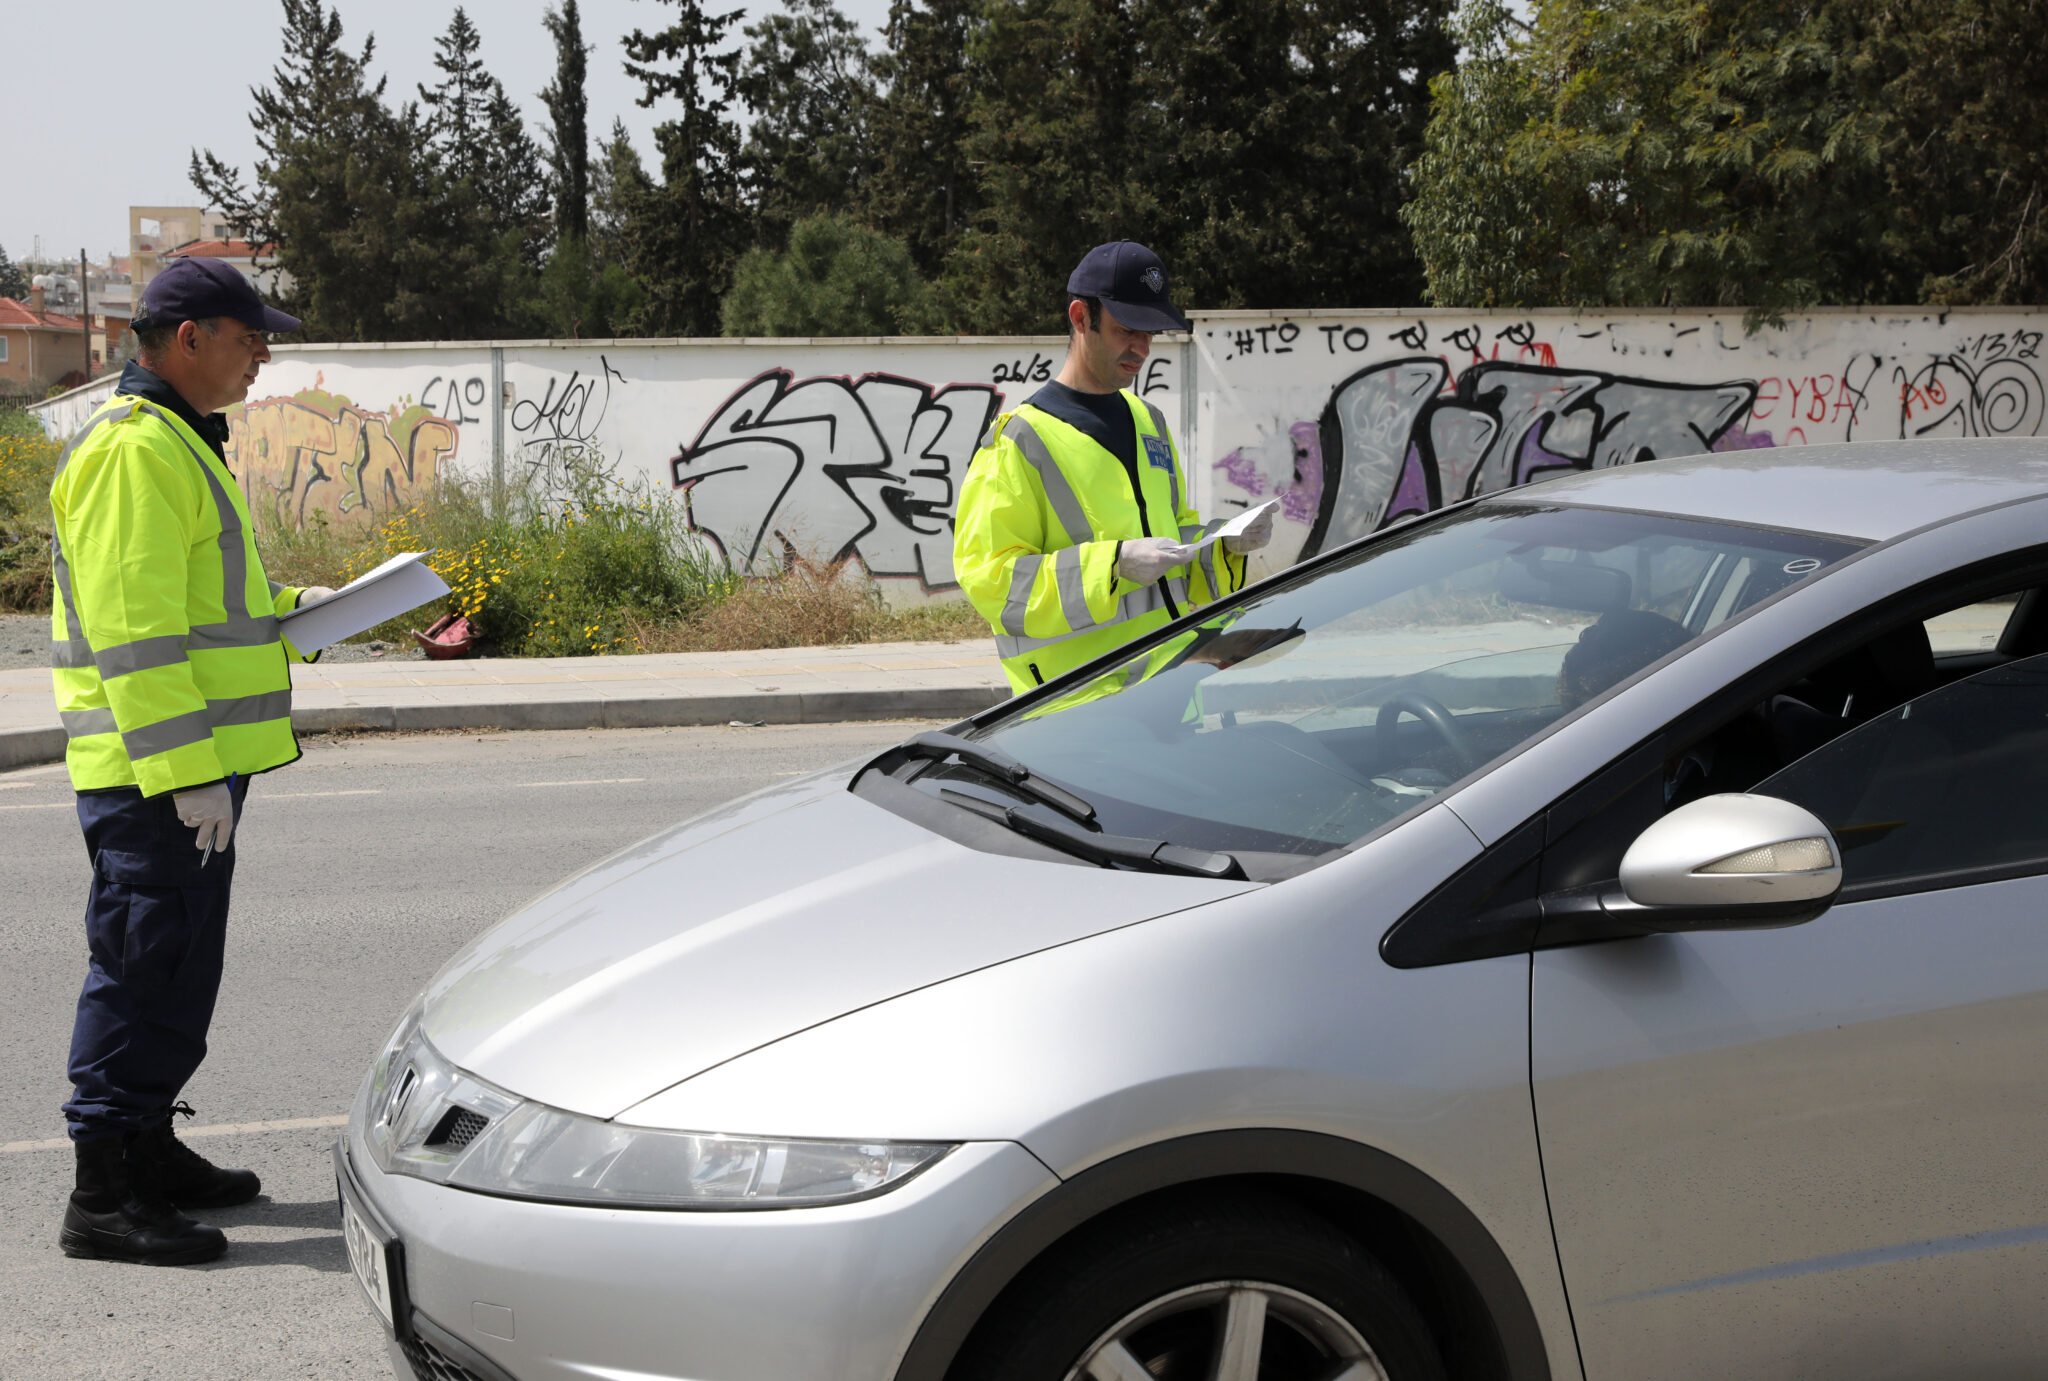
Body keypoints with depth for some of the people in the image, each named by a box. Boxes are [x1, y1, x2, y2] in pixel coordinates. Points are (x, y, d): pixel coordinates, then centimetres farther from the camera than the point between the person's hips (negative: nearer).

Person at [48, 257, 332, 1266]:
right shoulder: (135, 450, -16)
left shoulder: (177, 443, 18)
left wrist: (284, 611, 14)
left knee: (175, 967, 18)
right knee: (147, 970, -6)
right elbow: (131, 629, -22)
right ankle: (104, 1196, 0)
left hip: (187, 766, 11)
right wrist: (187, 769, -24)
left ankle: (148, 1150, 29)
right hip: (157, 775, -11)